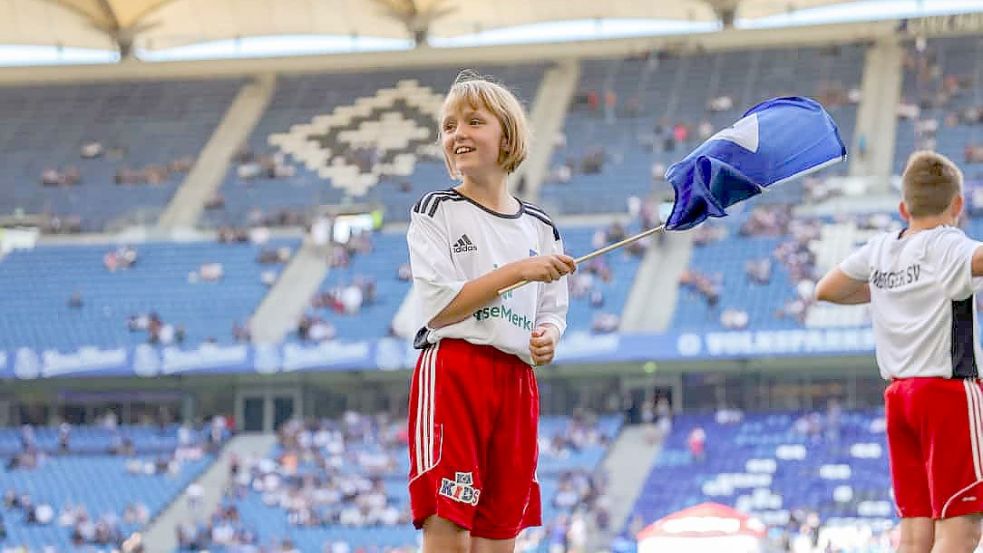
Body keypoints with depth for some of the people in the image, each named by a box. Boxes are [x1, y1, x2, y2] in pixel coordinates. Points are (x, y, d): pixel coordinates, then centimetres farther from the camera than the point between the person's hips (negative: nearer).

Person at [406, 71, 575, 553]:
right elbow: (438, 307, -10)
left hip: (516, 385, 5)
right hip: (452, 374, -5)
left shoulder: (538, 227, 15)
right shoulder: (436, 212, 1)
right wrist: (518, 271, -15)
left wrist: (547, 338, -3)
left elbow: (552, 312, 21)